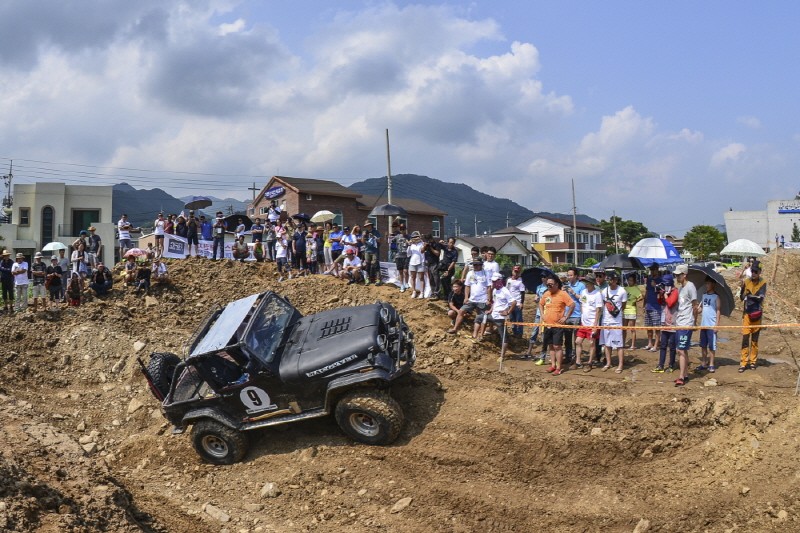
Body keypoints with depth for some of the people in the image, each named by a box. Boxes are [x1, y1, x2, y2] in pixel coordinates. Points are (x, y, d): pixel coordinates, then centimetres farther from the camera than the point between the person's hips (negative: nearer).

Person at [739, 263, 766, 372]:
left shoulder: (763, 283, -2)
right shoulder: (746, 282, 0)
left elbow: (761, 297, -14)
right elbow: (741, 298, -5)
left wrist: (750, 295, -29)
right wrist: (742, 288, -21)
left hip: (757, 314, 0)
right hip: (747, 313, 0)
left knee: (755, 339, 8)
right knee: (745, 338, -4)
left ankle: (753, 361, 18)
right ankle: (743, 362, -2)